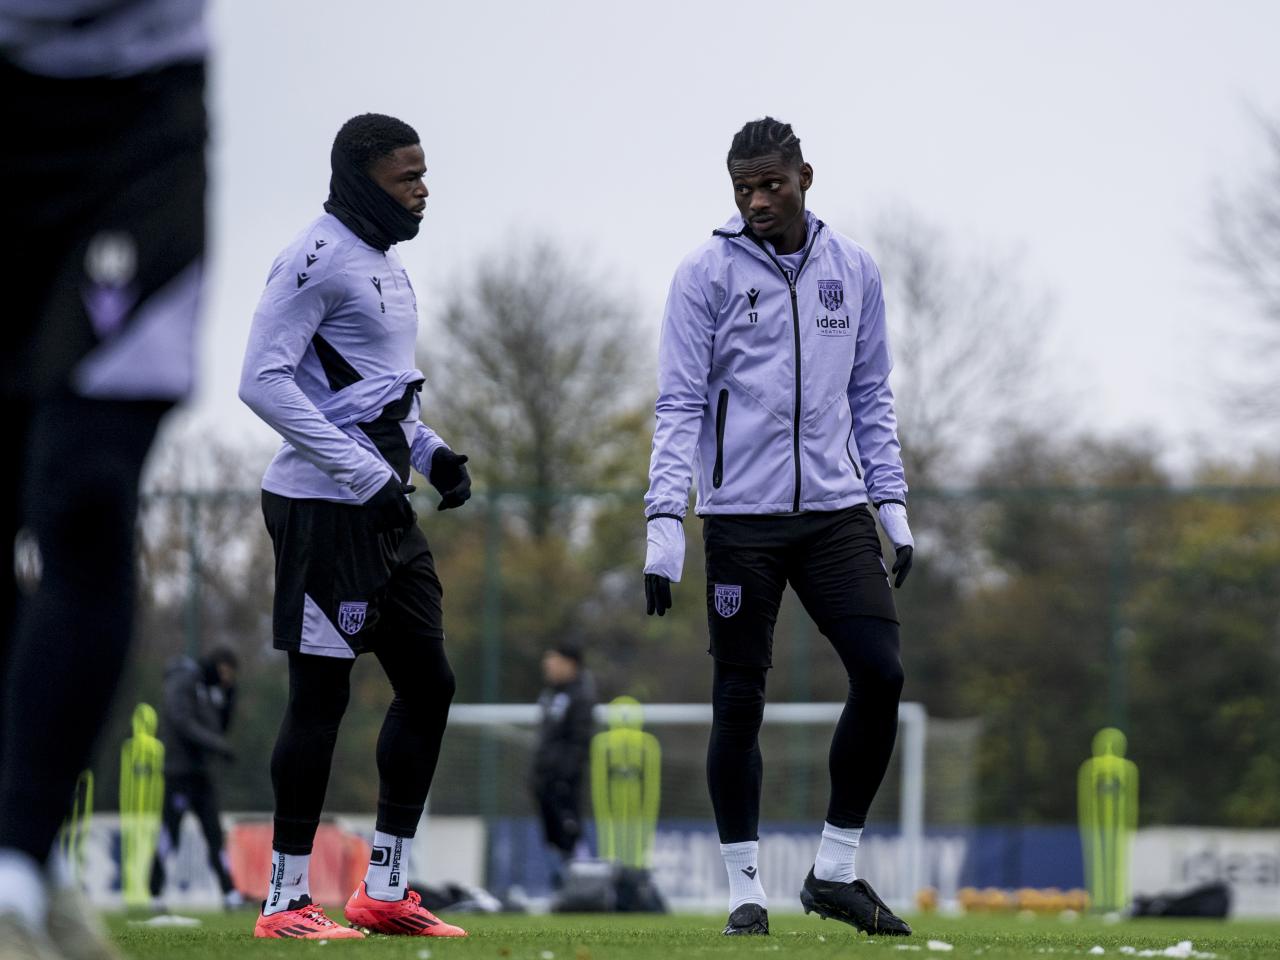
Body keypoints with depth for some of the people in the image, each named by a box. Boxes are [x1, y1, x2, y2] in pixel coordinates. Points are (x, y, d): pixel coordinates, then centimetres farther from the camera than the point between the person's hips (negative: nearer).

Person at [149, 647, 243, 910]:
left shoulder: (209, 686, 18)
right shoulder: (183, 681, -9)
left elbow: (219, 726, 20)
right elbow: (183, 723, -20)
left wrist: (228, 694, 8)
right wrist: (218, 745, -23)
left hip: (200, 770, 9)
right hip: (178, 770, -9)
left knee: (215, 834, 3)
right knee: (168, 836, -6)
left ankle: (230, 895, -1)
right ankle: (153, 895, 0)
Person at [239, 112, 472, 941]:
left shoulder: (388, 264, 17)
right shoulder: (319, 258, -13)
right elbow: (264, 380, -20)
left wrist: (430, 452, 10)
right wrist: (364, 473, -22)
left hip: (385, 508, 10)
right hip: (323, 508, -10)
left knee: (428, 684, 11)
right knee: (322, 693, -6)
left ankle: (386, 889, 19)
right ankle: (288, 899, 2)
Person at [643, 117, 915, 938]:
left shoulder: (853, 269, 10)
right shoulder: (707, 274, -1)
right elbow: (680, 405, -4)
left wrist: (892, 503, 9)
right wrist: (666, 520, -12)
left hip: (835, 512, 3)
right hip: (741, 518, -3)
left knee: (881, 673, -7)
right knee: (740, 701, -1)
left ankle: (837, 871, 7)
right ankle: (746, 889, 9)